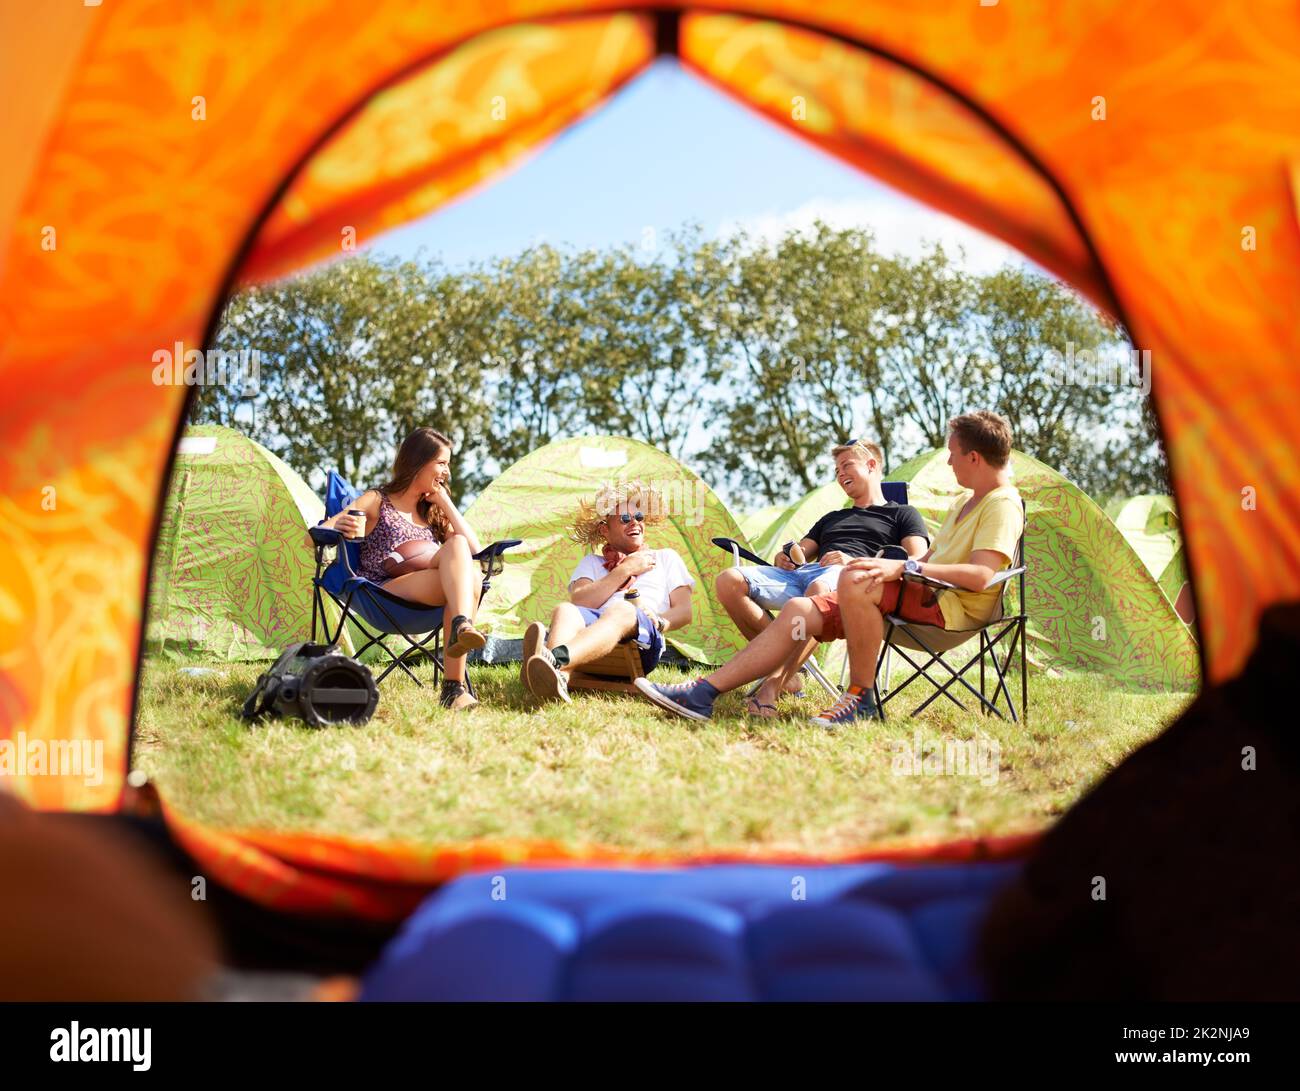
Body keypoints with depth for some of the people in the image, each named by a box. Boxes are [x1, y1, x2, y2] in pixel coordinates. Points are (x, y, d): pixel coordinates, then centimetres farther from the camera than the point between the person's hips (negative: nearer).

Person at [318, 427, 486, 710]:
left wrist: (445, 502, 13)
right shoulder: (377, 501, 12)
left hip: (427, 601, 4)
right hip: (384, 592, -4)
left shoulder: (433, 511, 28)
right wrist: (339, 527, -21)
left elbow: (476, 550, 15)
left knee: (467, 576, -34)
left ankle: (454, 687, -47)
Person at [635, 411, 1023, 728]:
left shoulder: (1003, 505, -8)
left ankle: (861, 699, -21)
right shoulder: (963, 503, 24)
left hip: (954, 608, -9)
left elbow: (981, 577, -24)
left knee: (855, 581, -35)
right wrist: (887, 568, 11)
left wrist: (905, 567, -27)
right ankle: (703, 693, -11)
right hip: (924, 598, 9)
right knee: (799, 609, -6)